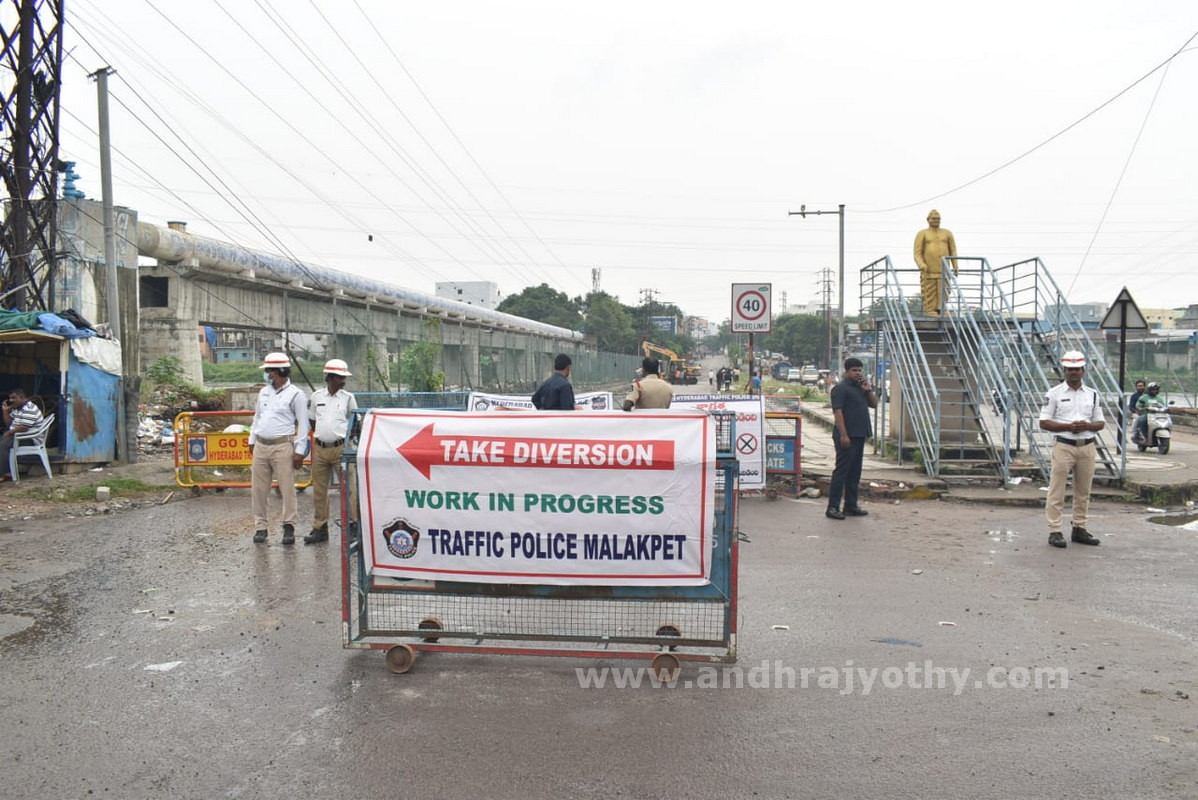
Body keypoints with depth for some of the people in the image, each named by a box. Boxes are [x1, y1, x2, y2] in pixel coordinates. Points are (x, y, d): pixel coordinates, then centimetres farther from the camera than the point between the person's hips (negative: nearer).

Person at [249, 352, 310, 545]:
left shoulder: (295, 394, -5)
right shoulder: (264, 392, 14)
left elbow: (303, 424, -6)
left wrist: (299, 451, -10)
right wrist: (252, 440, 20)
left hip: (282, 447, -6)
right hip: (261, 447, 6)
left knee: (287, 488, -3)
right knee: (258, 489, 7)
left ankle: (289, 527, 6)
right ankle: (260, 527, 17)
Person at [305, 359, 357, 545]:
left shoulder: (348, 397, 1)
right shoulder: (316, 396, 7)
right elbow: (312, 421, 17)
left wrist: (347, 439, -2)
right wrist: (322, 435, 9)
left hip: (341, 448, -3)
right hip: (320, 449, 3)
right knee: (319, 490, 9)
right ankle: (320, 528, 20)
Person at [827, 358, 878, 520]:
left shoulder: (862, 387, 17)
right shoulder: (841, 388, -9)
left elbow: (874, 404, 17)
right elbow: (837, 412, -16)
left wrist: (868, 390, 0)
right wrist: (843, 435, -22)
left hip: (860, 435, 9)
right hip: (847, 436, -9)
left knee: (855, 472, 12)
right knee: (841, 470, -7)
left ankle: (851, 505, 20)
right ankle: (832, 507, -4)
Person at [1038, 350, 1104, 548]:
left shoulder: (1093, 394, 12)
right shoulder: (1054, 394, 0)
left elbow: (1101, 423, 12)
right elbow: (1044, 423, -4)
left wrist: (1087, 425, -10)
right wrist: (1068, 426, -17)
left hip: (1087, 446, 4)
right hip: (1064, 446, -4)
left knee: (1083, 491, 10)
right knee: (1057, 491, -5)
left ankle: (1079, 529, 20)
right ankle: (1054, 531, -2)